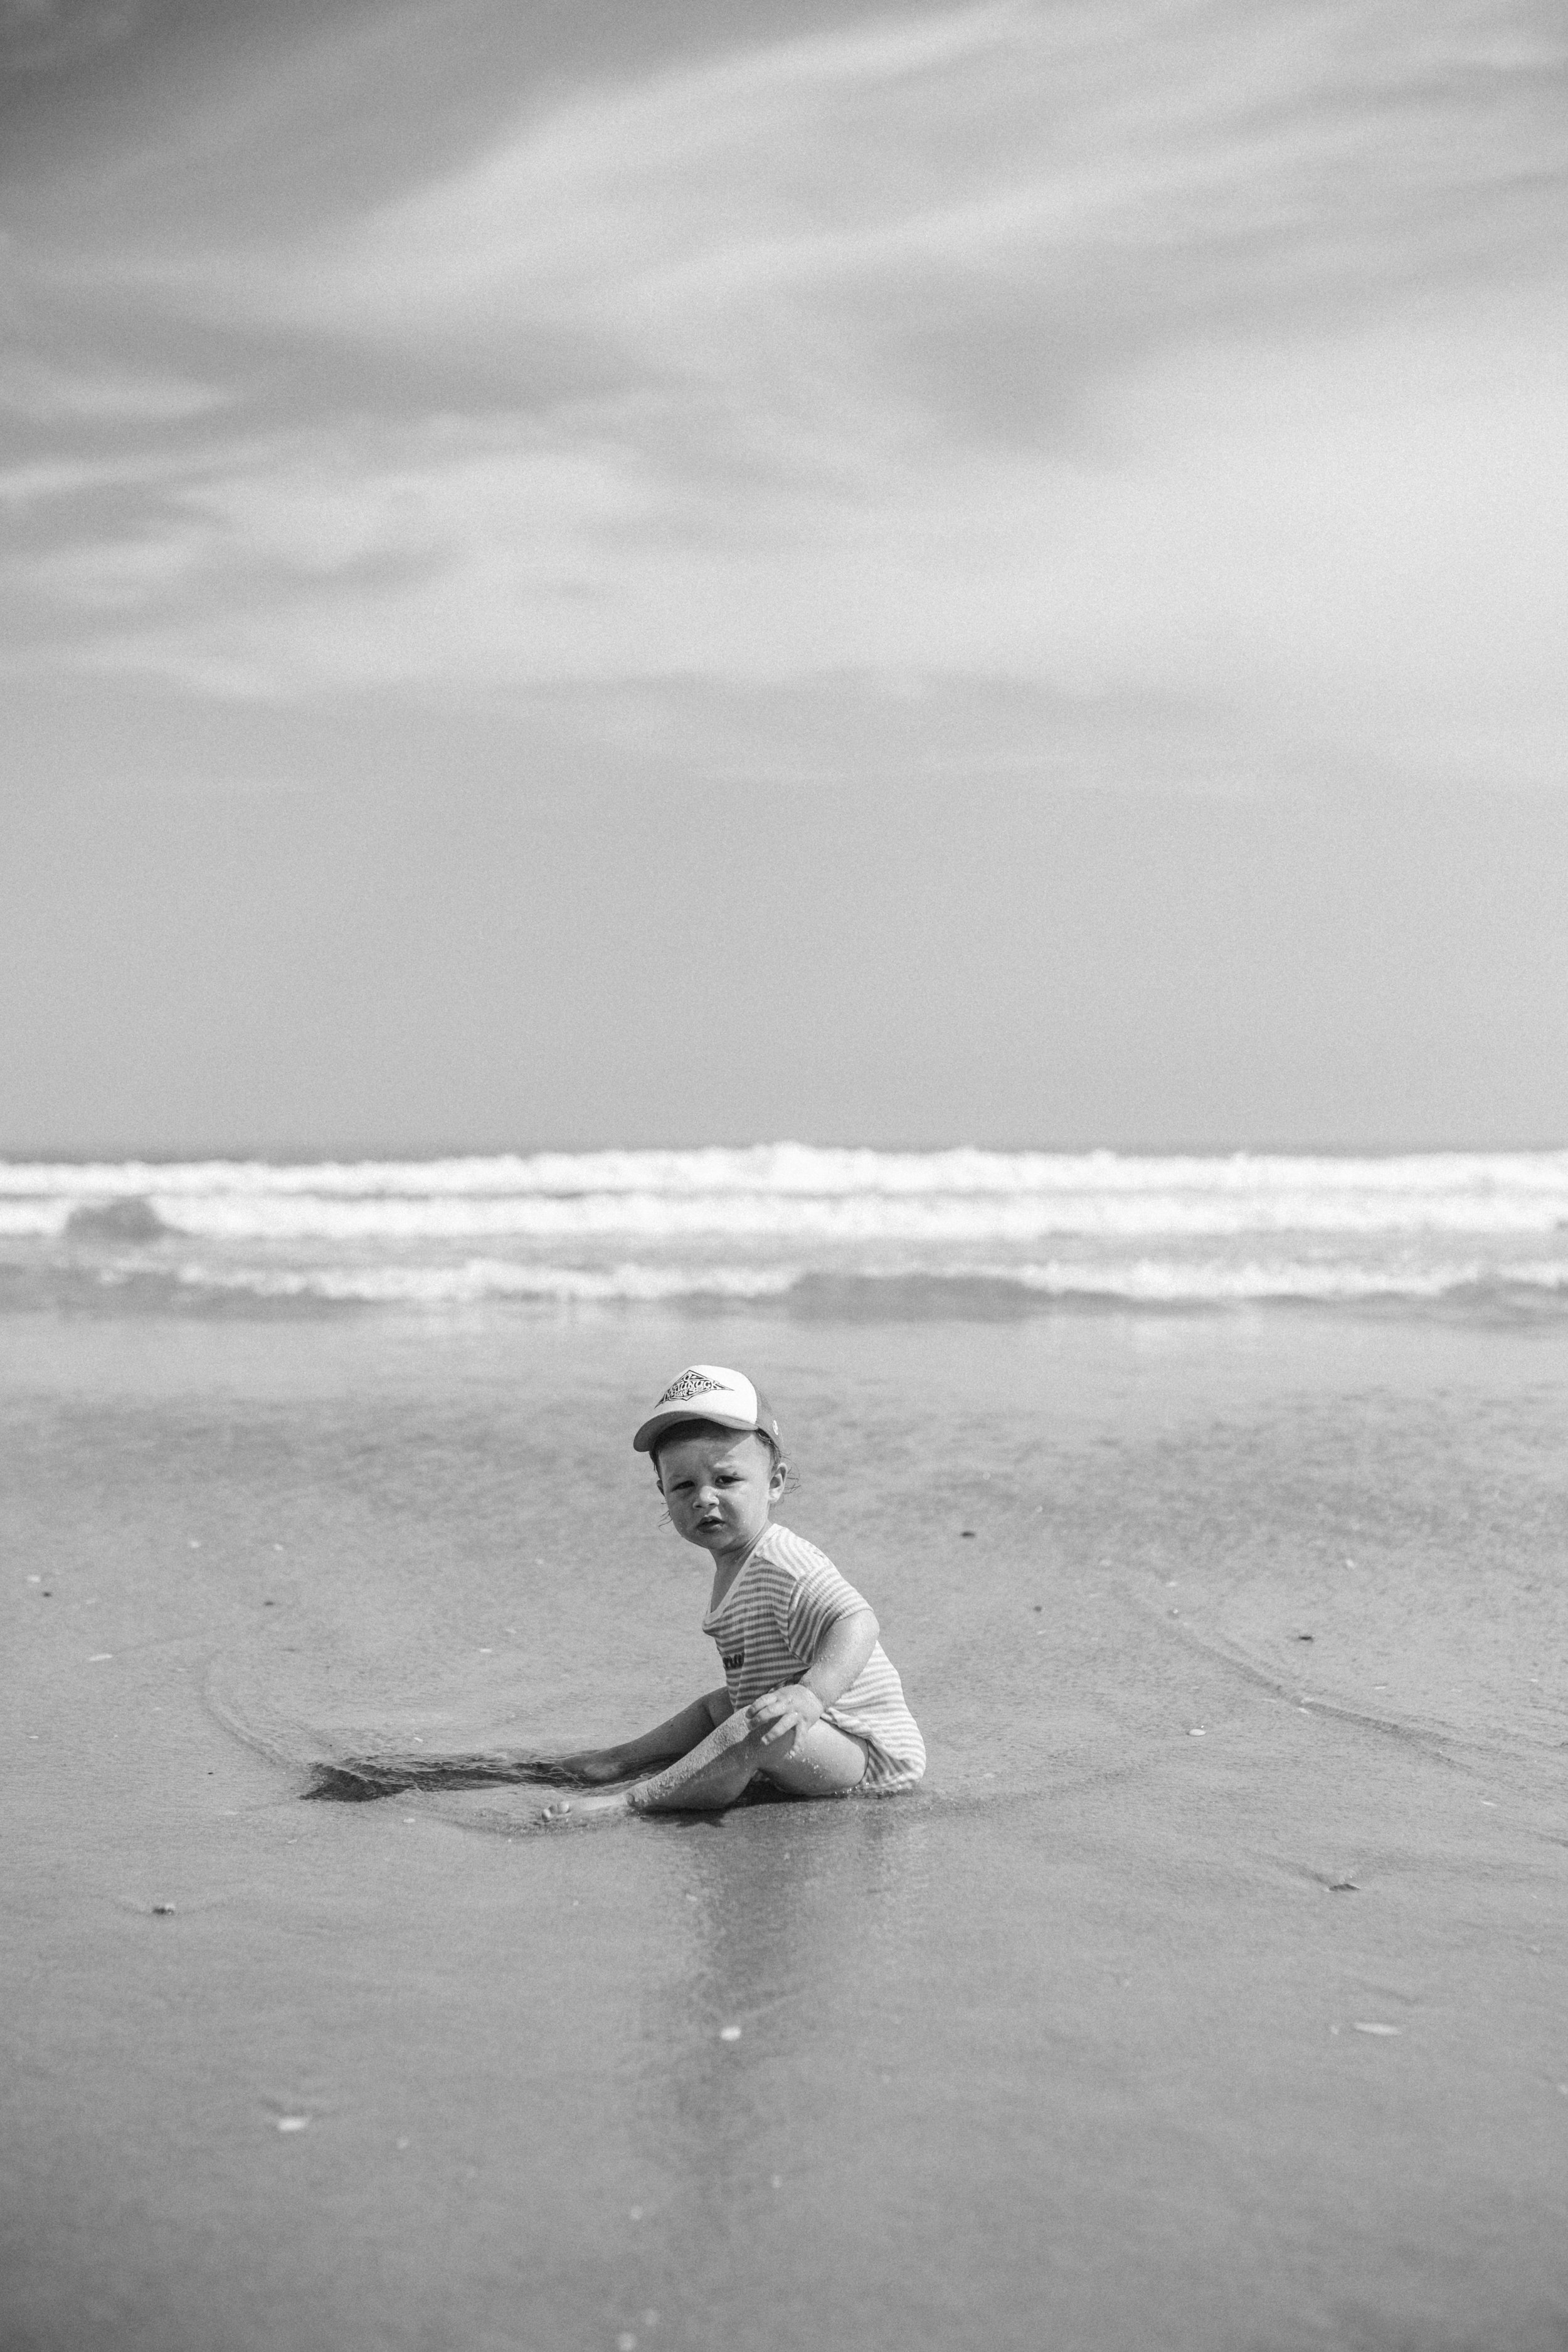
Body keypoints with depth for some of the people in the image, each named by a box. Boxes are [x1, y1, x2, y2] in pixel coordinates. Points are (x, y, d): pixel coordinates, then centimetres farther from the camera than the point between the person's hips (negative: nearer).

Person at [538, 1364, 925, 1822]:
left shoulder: (783, 1566, -22)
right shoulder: (736, 1564, 10)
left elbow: (857, 1622, -38)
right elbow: (749, 1686, 18)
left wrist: (812, 1694, -50)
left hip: (868, 1751, -11)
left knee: (760, 1729, -34)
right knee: (715, 1707, 28)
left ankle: (633, 1800, -29)